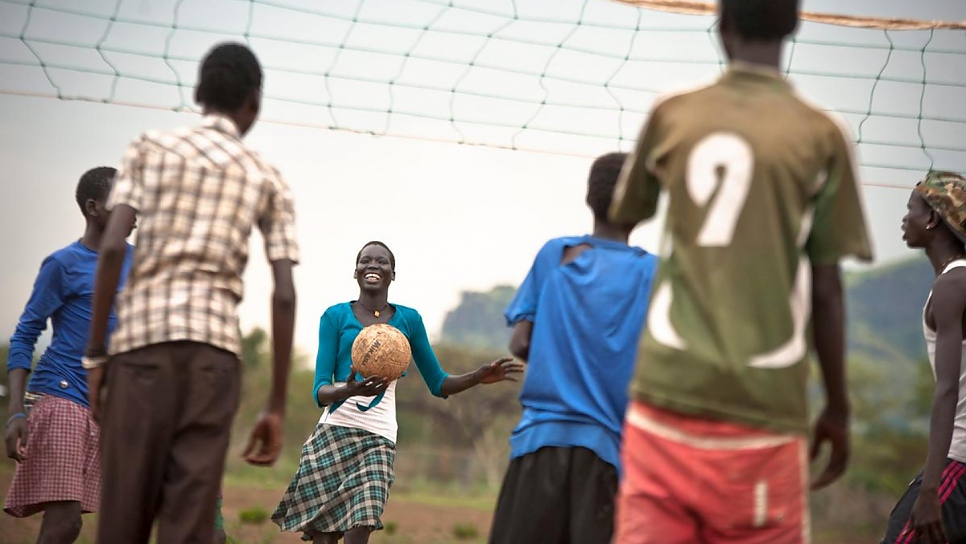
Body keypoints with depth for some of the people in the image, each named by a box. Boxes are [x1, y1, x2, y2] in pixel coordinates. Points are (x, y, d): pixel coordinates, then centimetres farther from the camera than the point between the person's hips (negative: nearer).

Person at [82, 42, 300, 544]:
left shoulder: (151, 148, 13)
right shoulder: (267, 181, 16)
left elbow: (112, 246, 0)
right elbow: (284, 295, 7)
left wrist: (94, 353, 3)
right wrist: (276, 407, 9)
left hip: (143, 337, -1)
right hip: (216, 345, 1)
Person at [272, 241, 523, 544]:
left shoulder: (408, 320, 11)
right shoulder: (336, 317, 4)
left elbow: (438, 384, 16)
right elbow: (320, 391, -3)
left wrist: (479, 377, -3)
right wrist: (348, 390, -26)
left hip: (378, 439, 1)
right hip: (333, 432, -1)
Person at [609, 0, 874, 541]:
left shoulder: (672, 116, 6)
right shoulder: (821, 136, 0)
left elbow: (626, 213, 23)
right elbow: (826, 289, 0)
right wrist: (839, 407, 10)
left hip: (667, 389, 2)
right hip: (763, 405, -2)